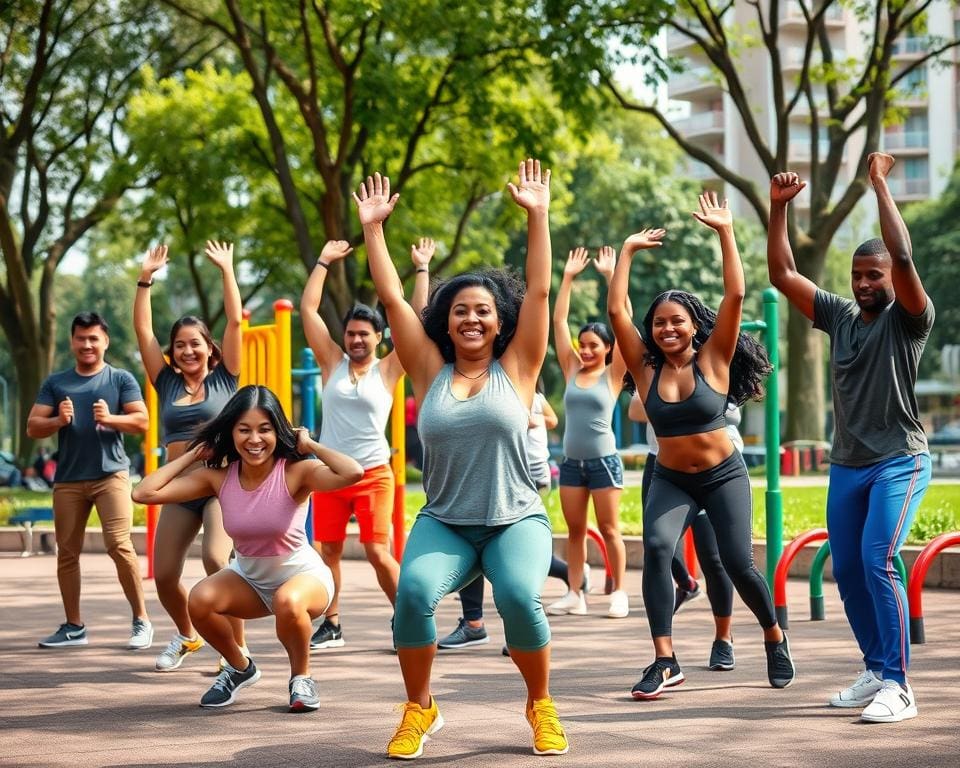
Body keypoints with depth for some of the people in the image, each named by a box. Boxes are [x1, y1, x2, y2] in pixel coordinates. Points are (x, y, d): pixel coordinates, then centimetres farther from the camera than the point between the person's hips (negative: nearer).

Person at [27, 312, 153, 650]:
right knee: (67, 551, 5)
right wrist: (58, 421, -12)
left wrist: (110, 418, -19)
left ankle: (142, 621, -6)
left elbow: (141, 421, -2)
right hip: (68, 478, 4)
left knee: (119, 545, -14)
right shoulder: (55, 383, 12)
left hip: (110, 473, -4)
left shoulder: (121, 379, 6)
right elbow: (32, 427, 8)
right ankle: (73, 627, 15)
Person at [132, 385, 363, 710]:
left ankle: (301, 677, -6)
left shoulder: (295, 473, -23)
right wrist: (193, 454, -13)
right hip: (247, 578, 4)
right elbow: (144, 493, -18)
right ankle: (239, 668, 5)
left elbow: (353, 473, -43)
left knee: (288, 602, -39)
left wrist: (309, 445, -26)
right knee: (200, 599, -26)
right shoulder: (218, 477, -12)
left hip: (303, 575, -4)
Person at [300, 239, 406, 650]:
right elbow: (308, 310, 4)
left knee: (378, 553, -8)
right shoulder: (332, 362, 6)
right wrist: (324, 261, 5)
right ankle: (331, 625, 18)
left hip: (373, 475, -3)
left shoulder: (387, 369, 1)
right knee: (328, 551, 7)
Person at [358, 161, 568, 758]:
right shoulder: (430, 371, 7)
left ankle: (542, 705, -1)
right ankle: (420, 710, -4)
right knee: (414, 593, -27)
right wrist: (374, 228, 6)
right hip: (443, 523, 1)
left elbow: (539, 292, 0)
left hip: (516, 522, -1)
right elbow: (393, 299, 6)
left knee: (520, 598, -29)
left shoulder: (515, 369, 3)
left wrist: (538, 215, -1)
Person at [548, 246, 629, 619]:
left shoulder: (613, 375, -3)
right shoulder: (572, 371, 7)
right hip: (571, 461, 4)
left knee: (609, 529, 1)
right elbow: (559, 321, 6)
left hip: (603, 461, -4)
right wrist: (568, 276, 4)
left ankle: (619, 594, 7)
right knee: (575, 530, 7)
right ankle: (575, 595, 11)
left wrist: (611, 275, -10)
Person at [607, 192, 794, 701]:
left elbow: (735, 296, -16)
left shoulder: (713, 360, -7)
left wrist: (725, 232, -17)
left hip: (723, 476, -1)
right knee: (656, 548, -24)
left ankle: (775, 639, 25)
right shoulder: (646, 368, -4)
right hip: (670, 481, 1)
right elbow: (615, 311, -10)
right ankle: (665, 661, -23)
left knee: (738, 564, -6)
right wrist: (628, 251, -7)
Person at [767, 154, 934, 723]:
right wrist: (779, 207, -1)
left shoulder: (908, 318, -6)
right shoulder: (839, 316, 10)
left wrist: (880, 184, -18)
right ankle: (877, 671, 21)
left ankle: (898, 687, -18)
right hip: (847, 464, 7)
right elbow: (783, 274, 7)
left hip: (900, 462, -7)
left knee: (878, 561, -20)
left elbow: (904, 257, -23)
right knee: (847, 570, 8)